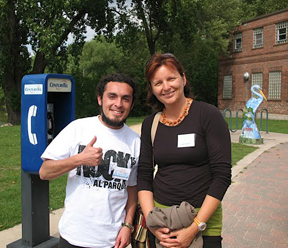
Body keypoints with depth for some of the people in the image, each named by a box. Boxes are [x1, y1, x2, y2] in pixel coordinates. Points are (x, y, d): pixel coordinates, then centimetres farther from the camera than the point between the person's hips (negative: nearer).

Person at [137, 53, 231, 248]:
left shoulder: (208, 115, -9)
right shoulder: (150, 124, 4)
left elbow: (222, 175, -12)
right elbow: (144, 176, 5)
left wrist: (195, 227, -16)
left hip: (203, 218, -3)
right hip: (159, 212, 3)